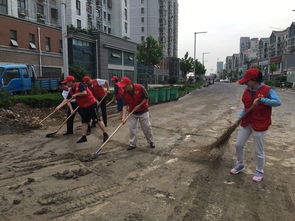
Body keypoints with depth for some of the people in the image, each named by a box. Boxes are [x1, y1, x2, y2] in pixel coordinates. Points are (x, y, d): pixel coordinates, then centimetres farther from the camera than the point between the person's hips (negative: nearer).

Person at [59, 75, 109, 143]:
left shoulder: (80, 85, -15)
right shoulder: (71, 90, 9)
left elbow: (84, 92, -29)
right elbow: (66, 99, 11)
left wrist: (76, 94, -18)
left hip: (91, 105, -8)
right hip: (83, 107, 8)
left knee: (97, 120, -3)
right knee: (84, 121, 10)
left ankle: (105, 134, 7)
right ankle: (84, 137, 17)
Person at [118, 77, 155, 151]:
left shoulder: (140, 88, -23)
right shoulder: (125, 93, -12)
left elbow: (146, 98, -14)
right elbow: (125, 105, -12)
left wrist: (139, 106, -20)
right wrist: (124, 116, -21)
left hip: (143, 111, -3)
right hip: (133, 113, 3)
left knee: (147, 127, 6)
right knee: (132, 128, 4)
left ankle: (151, 142, 25)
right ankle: (132, 144, 18)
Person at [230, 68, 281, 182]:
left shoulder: (267, 90, -13)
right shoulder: (247, 90, 4)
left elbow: (278, 102, -23)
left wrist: (261, 100, -29)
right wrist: (239, 118, 5)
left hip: (259, 125, -6)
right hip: (246, 123, 6)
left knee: (259, 151, 6)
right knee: (238, 145, 11)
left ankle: (260, 172, 29)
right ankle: (240, 165, 34)